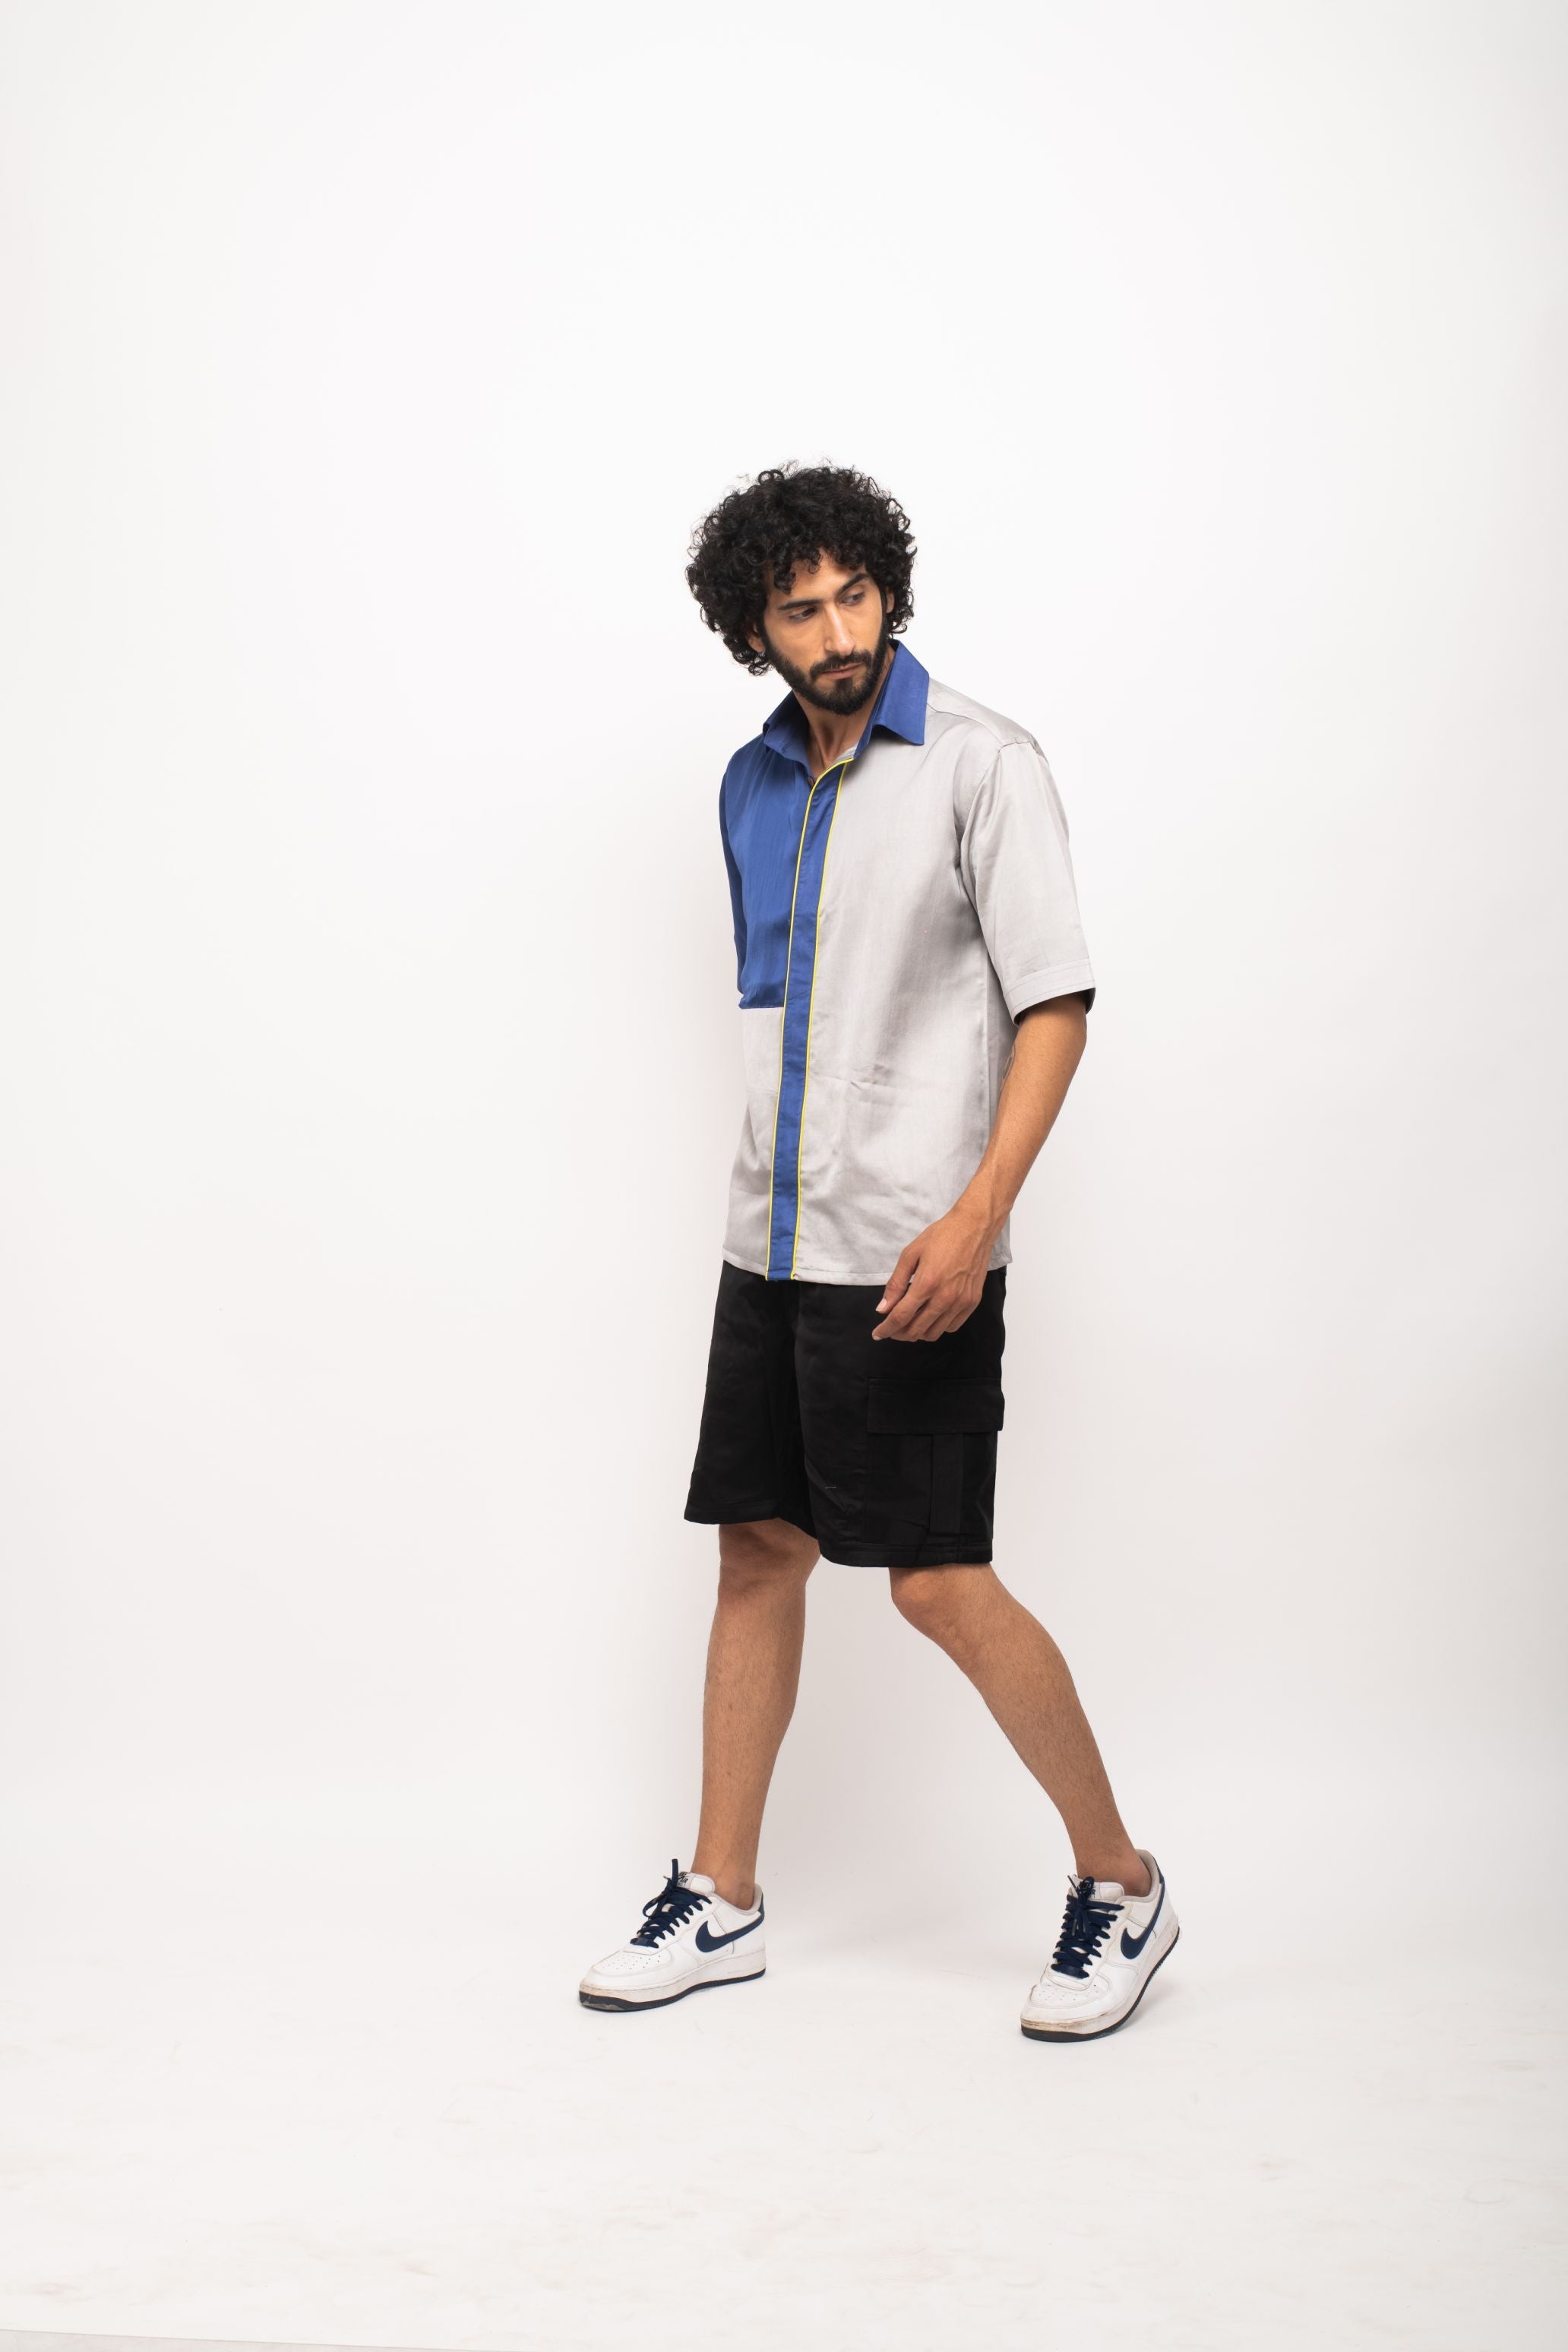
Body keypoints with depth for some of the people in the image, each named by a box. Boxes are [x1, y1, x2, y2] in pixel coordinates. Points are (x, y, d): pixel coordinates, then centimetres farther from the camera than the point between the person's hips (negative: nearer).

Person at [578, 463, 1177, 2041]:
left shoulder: (981, 763, -8)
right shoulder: (751, 786, 12)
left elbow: (1056, 1007, -12)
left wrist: (973, 1218, -21)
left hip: (910, 1257, -6)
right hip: (770, 1247, 6)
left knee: (942, 1586, -4)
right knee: (757, 1553, 10)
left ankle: (1121, 1887, 16)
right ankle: (720, 1902, 23)